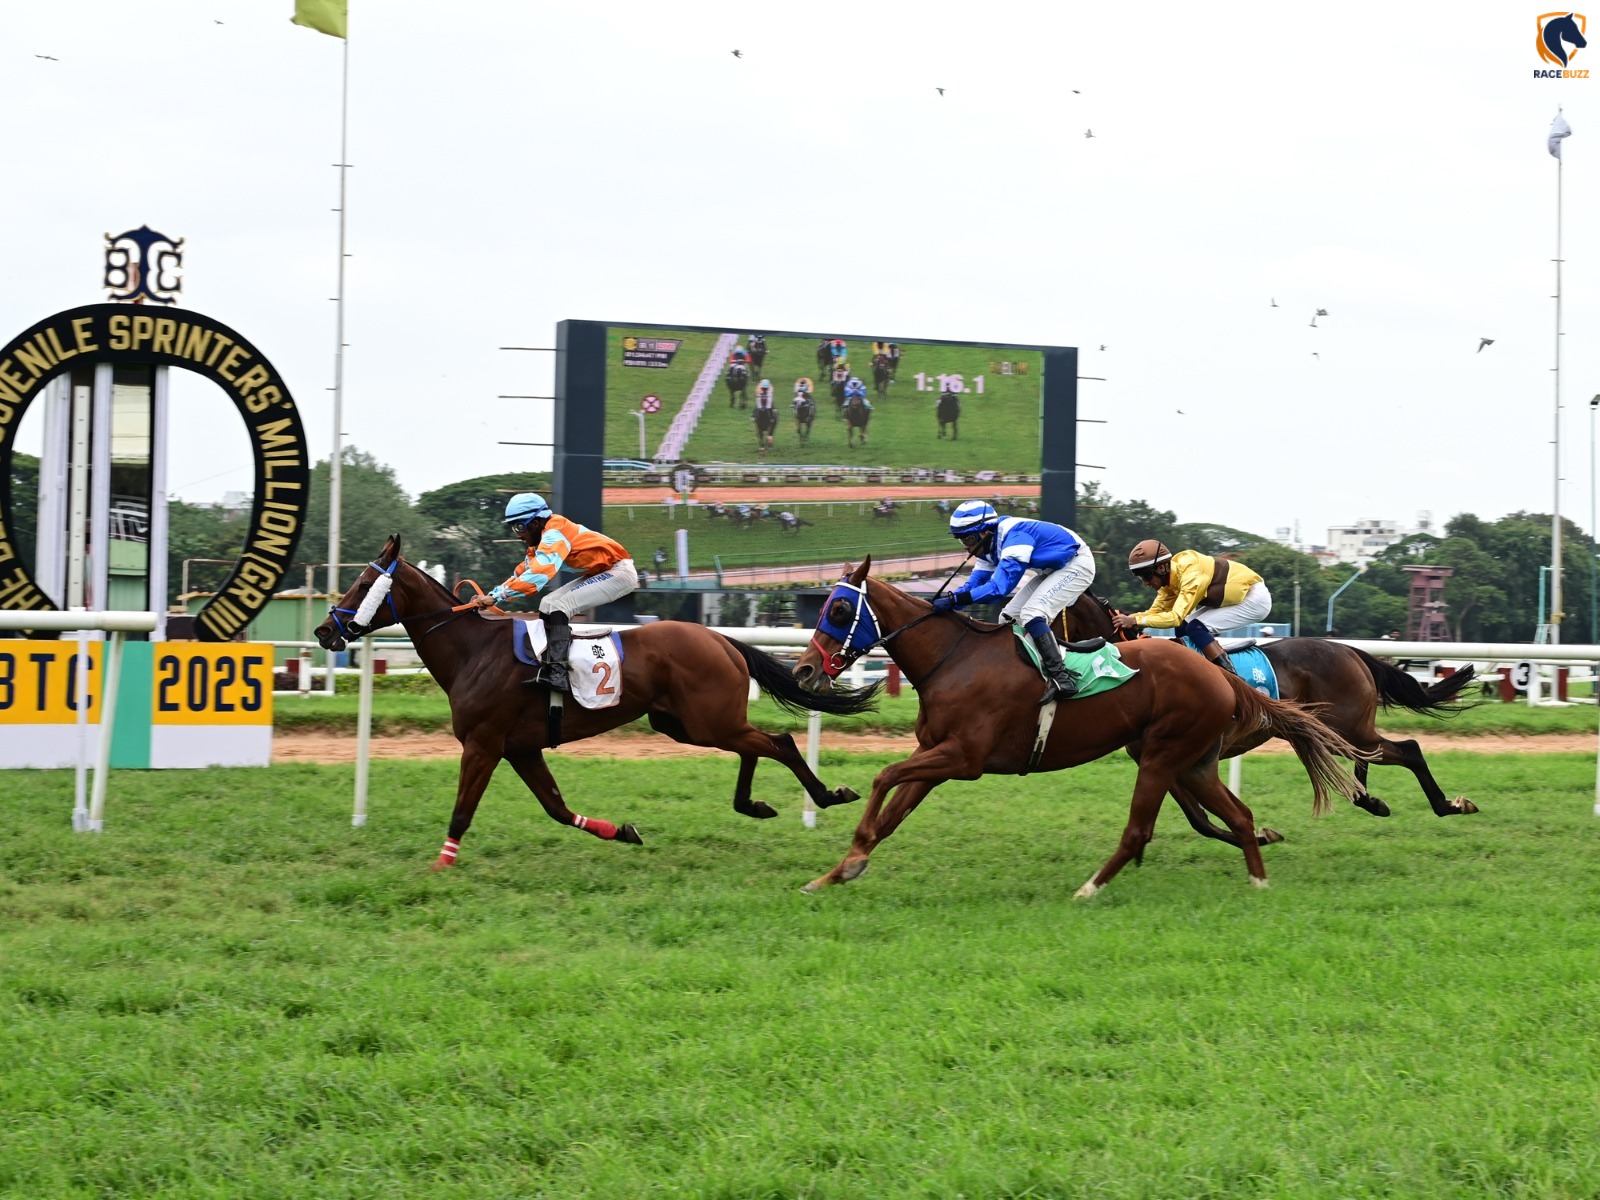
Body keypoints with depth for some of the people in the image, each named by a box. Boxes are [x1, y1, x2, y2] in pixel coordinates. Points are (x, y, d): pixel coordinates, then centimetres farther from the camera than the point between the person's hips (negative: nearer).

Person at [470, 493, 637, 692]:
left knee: (557, 607, -20)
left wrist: (496, 596, -33)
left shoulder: (554, 535, -21)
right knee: (549, 604, 8)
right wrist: (489, 595, -2)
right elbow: (523, 573, 11)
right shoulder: (542, 540, 9)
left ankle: (557, 673, -30)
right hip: (601, 573, 10)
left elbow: (537, 575, -32)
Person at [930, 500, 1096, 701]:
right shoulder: (990, 544, -2)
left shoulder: (1014, 538, -32)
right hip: (1053, 569, 10)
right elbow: (974, 582, 1)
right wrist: (943, 602, -15)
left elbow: (999, 587, -39)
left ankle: (1061, 679, -29)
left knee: (1031, 614, -25)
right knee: (1009, 617, 5)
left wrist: (955, 599, -42)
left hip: (1078, 565, -10)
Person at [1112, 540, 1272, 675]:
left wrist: (1135, 621, -37)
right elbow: (1156, 611, 1)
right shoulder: (1170, 577, -3)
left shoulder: (1191, 574, -31)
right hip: (1236, 596, 9)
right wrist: (1126, 617, -15)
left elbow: (1176, 617, -36)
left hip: (1255, 599, -9)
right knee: (1183, 628, 1)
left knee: (1196, 628, -21)